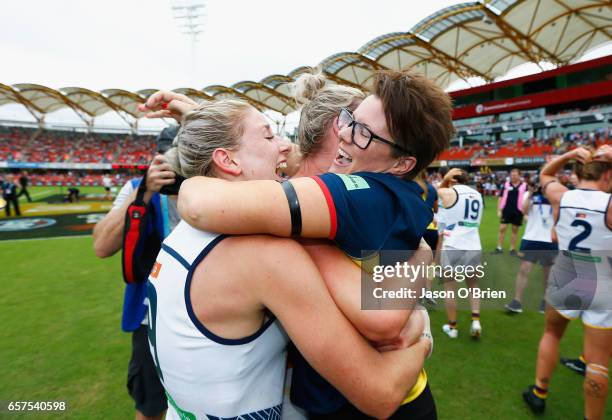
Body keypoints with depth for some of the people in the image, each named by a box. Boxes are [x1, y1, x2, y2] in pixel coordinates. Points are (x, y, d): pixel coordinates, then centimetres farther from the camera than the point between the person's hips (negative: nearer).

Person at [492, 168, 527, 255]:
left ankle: (512, 249, 19)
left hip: (518, 211, -1)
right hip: (506, 210, 1)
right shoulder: (506, 185, 4)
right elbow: (501, 198, 5)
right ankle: (499, 248, 8)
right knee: (502, 228, -1)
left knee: (515, 230, 9)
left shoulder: (524, 186, 0)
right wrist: (499, 210, -1)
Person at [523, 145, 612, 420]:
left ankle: (538, 394, 36)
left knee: (551, 334, 26)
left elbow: (545, 174, 13)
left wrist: (570, 155, 0)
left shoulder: (561, 198, -6)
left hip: (564, 284, 3)